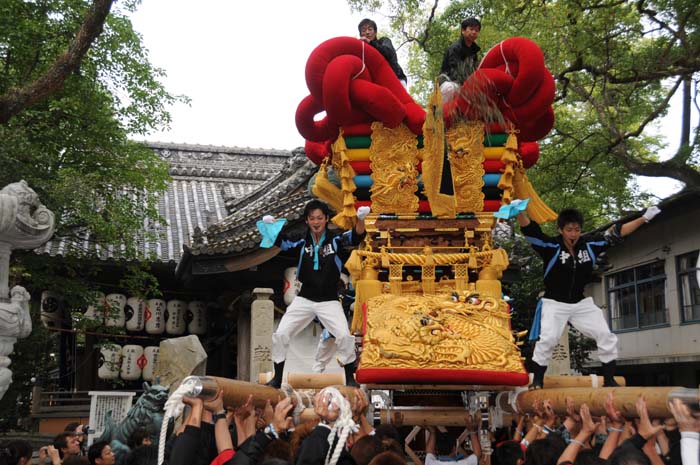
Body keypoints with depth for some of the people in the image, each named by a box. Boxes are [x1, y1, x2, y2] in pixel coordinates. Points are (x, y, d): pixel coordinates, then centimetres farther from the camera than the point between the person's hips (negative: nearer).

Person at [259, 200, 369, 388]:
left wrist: (360, 218, -41)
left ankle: (350, 379, 3)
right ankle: (277, 378, 11)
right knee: (280, 334, -5)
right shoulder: (302, 242, 2)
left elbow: (356, 235, -20)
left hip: (329, 301, -2)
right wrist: (270, 226, -30)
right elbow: (281, 241, -9)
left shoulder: (336, 239, -4)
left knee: (344, 336, -17)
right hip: (304, 300, 2)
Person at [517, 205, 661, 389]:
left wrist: (644, 218, -2)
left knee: (607, 337, 1)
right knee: (548, 339, -20)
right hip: (555, 304, -4)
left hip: (582, 303, 5)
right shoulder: (551, 246, -16)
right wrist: (520, 211, -48)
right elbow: (529, 229, -29)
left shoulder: (590, 244, -4)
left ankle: (609, 380, 15)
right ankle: (537, 380, -2)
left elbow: (616, 233, 1)